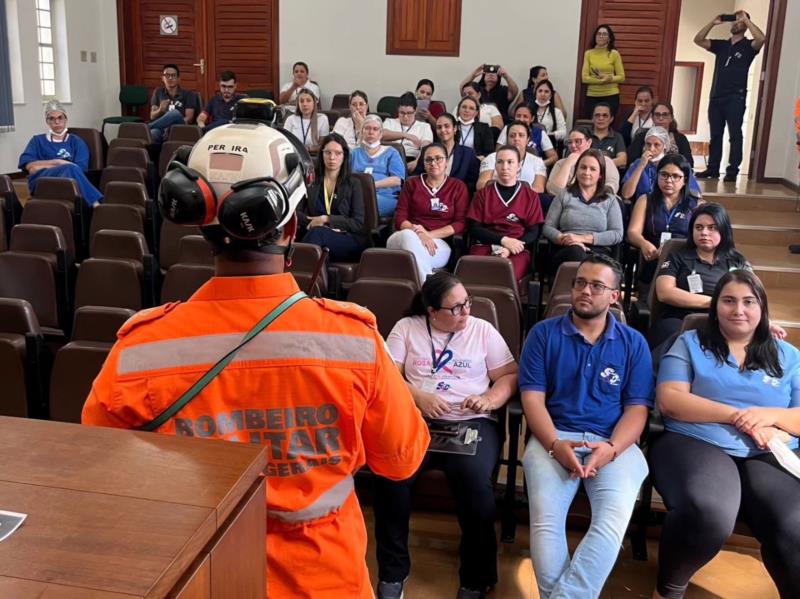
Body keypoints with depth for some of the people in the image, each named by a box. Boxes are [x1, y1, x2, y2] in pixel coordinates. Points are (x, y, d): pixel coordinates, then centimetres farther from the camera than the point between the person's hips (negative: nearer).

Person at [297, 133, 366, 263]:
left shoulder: (353, 185, 11)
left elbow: (358, 224, 0)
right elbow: (295, 212, 5)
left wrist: (326, 219, -10)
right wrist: (312, 222, -14)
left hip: (350, 241, -1)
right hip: (320, 237, 1)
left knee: (317, 233, -34)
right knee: (317, 232, -37)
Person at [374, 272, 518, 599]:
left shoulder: (483, 330, 11)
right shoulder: (406, 328, 10)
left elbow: (510, 376, 9)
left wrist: (489, 399, -11)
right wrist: (419, 397, -13)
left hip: (472, 422, 0)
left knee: (475, 482, -31)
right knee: (389, 475, -30)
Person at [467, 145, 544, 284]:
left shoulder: (531, 196, 17)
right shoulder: (483, 194, 20)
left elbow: (533, 232, 6)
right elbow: (475, 229, 8)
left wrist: (509, 249, -13)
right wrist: (503, 240, -9)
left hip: (516, 249, -1)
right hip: (485, 246, 1)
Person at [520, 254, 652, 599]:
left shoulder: (633, 343, 11)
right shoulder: (544, 334, 9)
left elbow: (637, 408, 5)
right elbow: (532, 398, 2)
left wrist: (611, 448, -16)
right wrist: (556, 445, -16)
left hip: (614, 443, 1)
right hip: (554, 438, 0)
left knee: (614, 519, -28)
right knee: (545, 520, -26)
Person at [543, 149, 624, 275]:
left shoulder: (610, 200, 18)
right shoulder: (564, 196, 19)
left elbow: (617, 234, 4)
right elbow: (547, 227, 11)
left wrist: (583, 238, -8)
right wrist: (563, 239, -12)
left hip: (599, 252, -1)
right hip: (566, 252, 1)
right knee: (575, 251, -37)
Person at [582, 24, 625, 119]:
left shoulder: (614, 54, 1)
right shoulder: (588, 53, 4)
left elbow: (621, 77, 3)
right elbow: (584, 78, -3)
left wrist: (610, 78, -15)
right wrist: (602, 79, -14)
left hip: (611, 96, -1)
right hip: (592, 96, 1)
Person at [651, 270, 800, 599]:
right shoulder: (690, 343, 12)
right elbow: (669, 400, -2)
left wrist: (772, 415, -9)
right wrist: (737, 416, -10)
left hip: (770, 455, 2)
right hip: (695, 444, -2)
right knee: (708, 516, -36)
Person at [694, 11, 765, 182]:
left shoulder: (748, 46, 3)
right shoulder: (721, 45, 17)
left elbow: (761, 39, -18)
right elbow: (698, 40, 10)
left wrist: (747, 19, -11)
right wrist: (713, 23, 1)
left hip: (735, 98, -5)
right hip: (716, 97, 5)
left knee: (735, 135, -6)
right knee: (715, 135, 7)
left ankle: (732, 171, -7)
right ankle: (713, 169, 11)